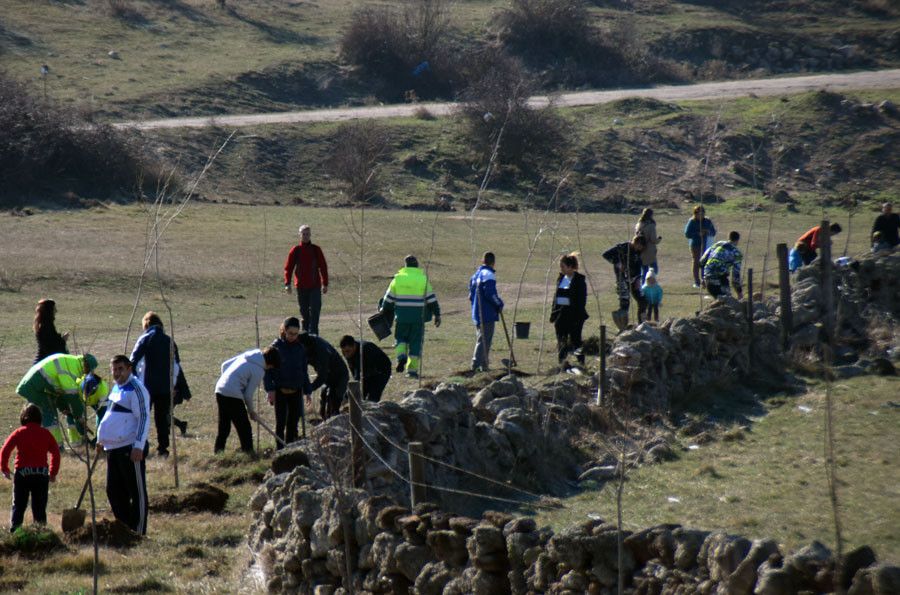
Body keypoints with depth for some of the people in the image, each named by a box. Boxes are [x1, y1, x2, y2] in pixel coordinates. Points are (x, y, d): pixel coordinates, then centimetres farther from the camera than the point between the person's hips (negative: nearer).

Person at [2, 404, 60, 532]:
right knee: (39, 507, 9)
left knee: (18, 505, 7)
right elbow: (56, 453, 1)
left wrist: (4, 468, 3)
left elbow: (5, 450, -8)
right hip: (42, 473, 1)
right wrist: (53, 472, 10)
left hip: (22, 473, -1)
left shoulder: (19, 433, -2)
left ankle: (14, 531, -1)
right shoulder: (45, 433, 3)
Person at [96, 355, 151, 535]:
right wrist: (102, 439, 28)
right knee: (114, 490, 14)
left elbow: (144, 418, -18)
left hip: (131, 450, -10)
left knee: (137, 492, -2)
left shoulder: (136, 388, -12)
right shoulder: (116, 388, 17)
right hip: (113, 448, 10)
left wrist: (138, 447, -24)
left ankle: (138, 533, 2)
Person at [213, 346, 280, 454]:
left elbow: (225, 365, 18)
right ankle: (248, 452, 2)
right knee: (244, 428, 1)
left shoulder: (246, 355, 14)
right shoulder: (259, 371, -7)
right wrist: (251, 411, 9)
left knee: (224, 426, 16)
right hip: (233, 394, -8)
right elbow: (248, 395, -6)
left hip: (220, 389, 8)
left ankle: (218, 452, 17)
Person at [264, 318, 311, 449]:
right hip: (280, 392, -4)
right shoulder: (276, 346, -6)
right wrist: (270, 389, -16)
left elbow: (304, 371, 16)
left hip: (296, 391, 4)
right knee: (281, 422, -4)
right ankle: (280, 450, 0)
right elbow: (267, 369, -7)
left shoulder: (300, 348, 8)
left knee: (293, 423, 8)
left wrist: (307, 390, 14)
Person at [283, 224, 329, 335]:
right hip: (301, 286, 1)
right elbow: (288, 267, 3)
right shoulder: (295, 250, 3)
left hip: (315, 285, -1)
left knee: (315, 310, -11)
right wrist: (287, 283, -8)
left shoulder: (316, 250, 4)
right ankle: (306, 332, 18)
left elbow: (323, 267, 7)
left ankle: (313, 333, -14)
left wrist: (325, 284, 3)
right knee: (304, 312, 8)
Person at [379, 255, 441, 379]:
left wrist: (383, 311, 23)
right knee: (416, 342, 7)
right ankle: (412, 369, 5)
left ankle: (401, 356, -13)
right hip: (418, 317, 0)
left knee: (401, 338, 16)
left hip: (401, 316, 0)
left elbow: (389, 298, 7)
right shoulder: (423, 279, 1)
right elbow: (432, 299, 2)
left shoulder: (398, 278, 3)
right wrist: (437, 314, 9)